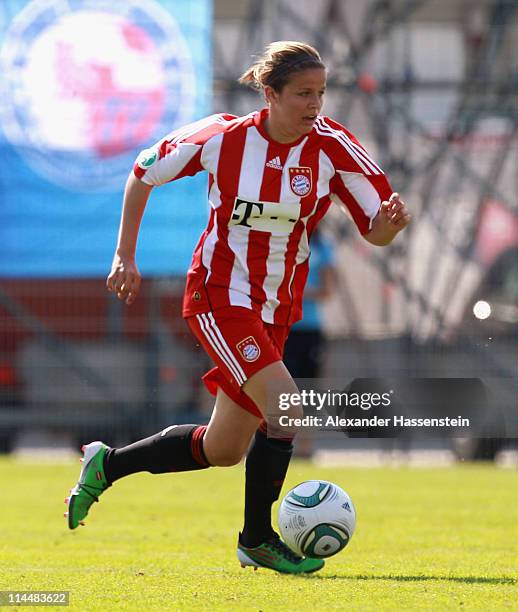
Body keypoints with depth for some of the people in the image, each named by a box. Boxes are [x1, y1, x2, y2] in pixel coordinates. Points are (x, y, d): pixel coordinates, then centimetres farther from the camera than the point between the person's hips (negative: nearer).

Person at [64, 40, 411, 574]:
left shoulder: (333, 147, -9)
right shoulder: (223, 138, -13)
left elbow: (376, 230, -6)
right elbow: (143, 174, 3)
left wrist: (390, 220, -31)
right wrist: (125, 258, 3)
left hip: (275, 308, 5)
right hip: (219, 297, -5)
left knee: (223, 450, 11)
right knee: (285, 407, -23)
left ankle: (107, 465, 33)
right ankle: (258, 539, -7)